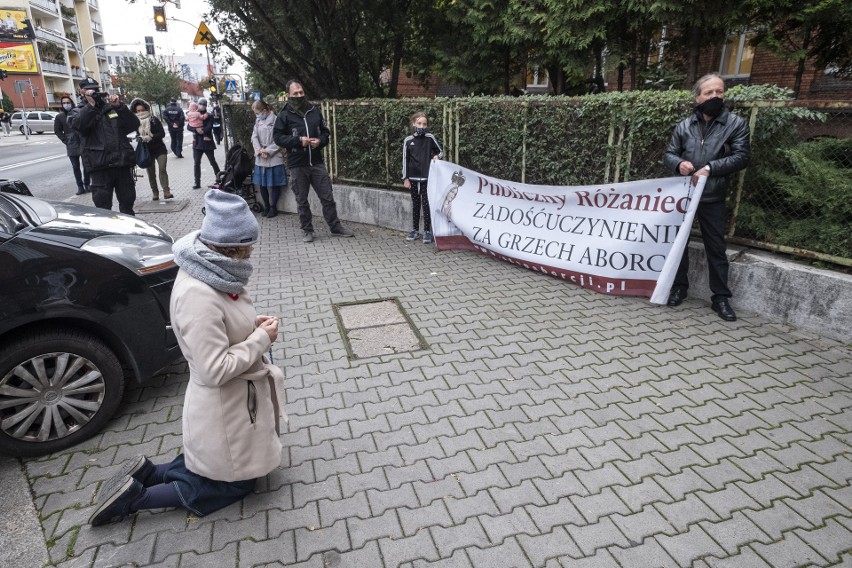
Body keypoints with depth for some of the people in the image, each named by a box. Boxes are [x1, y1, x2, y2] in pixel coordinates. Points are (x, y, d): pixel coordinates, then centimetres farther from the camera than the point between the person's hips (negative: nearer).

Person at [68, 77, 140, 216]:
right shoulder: (78, 111, 10)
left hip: (123, 163, 2)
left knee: (127, 205, 10)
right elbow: (78, 125, -13)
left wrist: (119, 106, -7)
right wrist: (91, 105, -16)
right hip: (100, 167, -2)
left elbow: (134, 125, 3)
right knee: (103, 206, 0)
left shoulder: (111, 106, 15)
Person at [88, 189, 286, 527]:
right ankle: (135, 497, 14)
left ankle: (146, 475, 23)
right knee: (237, 482, 12)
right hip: (224, 408, -9)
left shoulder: (206, 271, -3)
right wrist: (261, 339, -20)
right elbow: (215, 370, -30)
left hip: (236, 398, 9)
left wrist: (251, 325, -4)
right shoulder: (197, 296, -32)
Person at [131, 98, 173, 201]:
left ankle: (166, 191, -21)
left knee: (162, 169, -17)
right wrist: (141, 138, -13)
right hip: (147, 151, 3)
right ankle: (154, 192, 15)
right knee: (151, 172, 7)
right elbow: (139, 136, 10)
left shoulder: (154, 120, -5)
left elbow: (162, 133, -11)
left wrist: (151, 137, -23)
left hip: (159, 148, -3)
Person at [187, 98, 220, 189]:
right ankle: (197, 183, 3)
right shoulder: (193, 115, 9)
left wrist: (201, 131, -19)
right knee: (196, 164, 0)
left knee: (212, 162, 7)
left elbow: (209, 127, -14)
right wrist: (196, 129, -21)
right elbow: (188, 127, -3)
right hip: (197, 143, 3)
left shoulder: (209, 116, 0)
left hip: (207, 142, -3)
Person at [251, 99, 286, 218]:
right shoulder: (258, 121, 11)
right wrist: (259, 150, -10)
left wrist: (268, 151, -15)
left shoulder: (275, 120, -9)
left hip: (274, 158, -6)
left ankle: (273, 207, 15)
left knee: (273, 184, 1)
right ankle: (266, 206, 23)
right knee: (262, 184, 9)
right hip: (260, 158, 6)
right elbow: (254, 137, 6)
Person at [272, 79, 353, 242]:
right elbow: (277, 137, -5)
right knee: (302, 200, 8)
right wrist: (298, 140, -17)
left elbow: (325, 131, 15)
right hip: (297, 165, -2)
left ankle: (336, 227, 17)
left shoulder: (315, 111, 8)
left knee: (327, 197, 6)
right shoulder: (284, 115, -3)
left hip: (317, 163, 3)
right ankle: (306, 230, 20)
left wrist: (320, 141, -7)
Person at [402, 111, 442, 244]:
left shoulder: (430, 138, -2)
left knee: (426, 204, -1)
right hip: (413, 177, 2)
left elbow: (440, 152, 11)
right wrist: (405, 178, 1)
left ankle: (427, 231, 5)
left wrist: (436, 156, -12)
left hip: (427, 177, -2)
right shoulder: (408, 140, 0)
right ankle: (415, 230, 20)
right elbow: (405, 160, 3)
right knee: (415, 204, 11)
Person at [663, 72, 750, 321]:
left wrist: (710, 168, -19)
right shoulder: (684, 125, 7)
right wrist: (679, 163, -17)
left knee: (716, 247, 3)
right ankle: (679, 287, 26)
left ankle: (721, 297, 12)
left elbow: (741, 156, -7)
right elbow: (668, 155, 6)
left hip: (713, 198, -2)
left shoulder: (736, 123, 1)